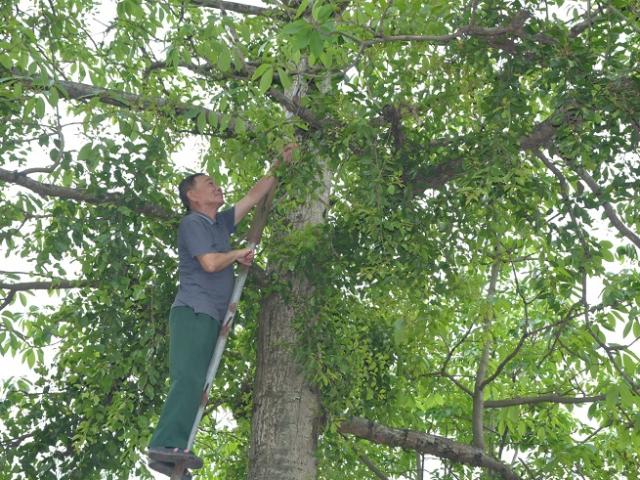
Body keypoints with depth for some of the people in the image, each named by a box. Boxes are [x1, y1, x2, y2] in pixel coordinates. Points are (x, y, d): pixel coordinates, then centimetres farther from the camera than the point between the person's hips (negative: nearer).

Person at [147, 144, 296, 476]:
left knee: (195, 385, 0)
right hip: (194, 311, -9)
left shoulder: (220, 223, 25)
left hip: (210, 316, 9)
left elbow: (255, 195, 29)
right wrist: (239, 254, 4)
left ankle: (167, 452, -4)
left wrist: (280, 164, 30)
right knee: (189, 378, -23)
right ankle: (167, 445, -32)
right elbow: (210, 262, -13)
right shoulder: (192, 222, 1)